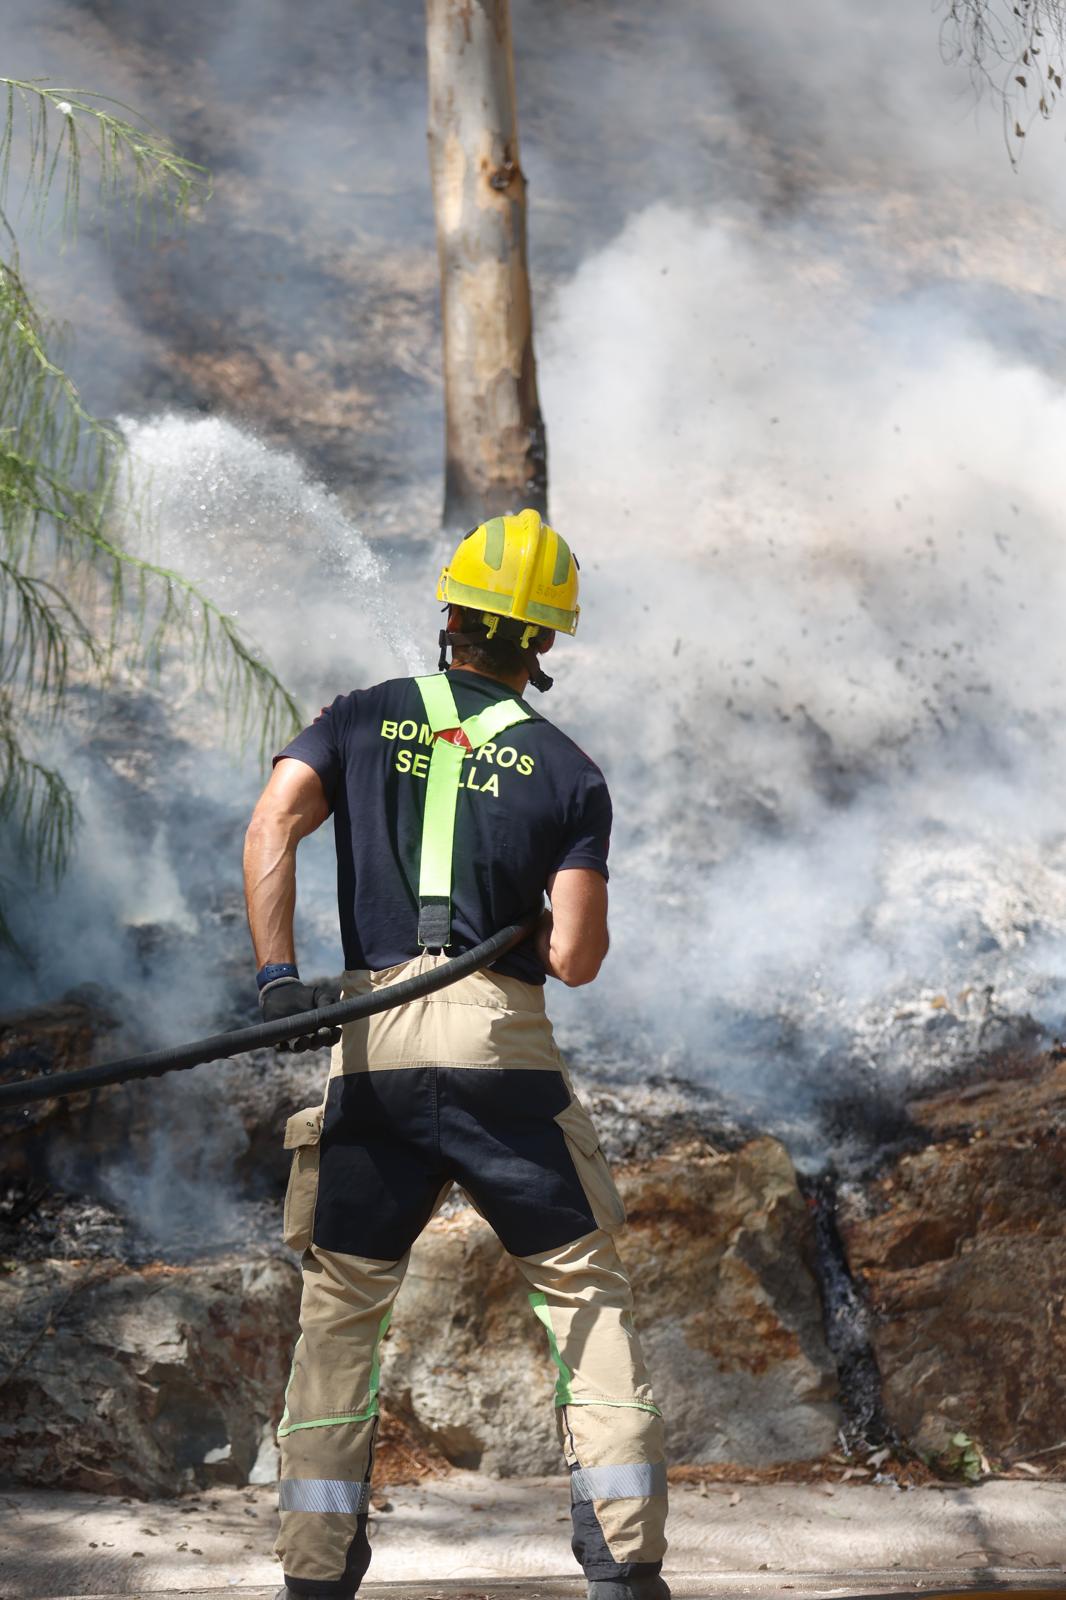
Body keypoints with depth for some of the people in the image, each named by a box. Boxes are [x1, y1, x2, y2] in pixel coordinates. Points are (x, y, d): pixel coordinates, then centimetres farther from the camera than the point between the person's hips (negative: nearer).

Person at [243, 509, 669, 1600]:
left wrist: (276, 976, -12)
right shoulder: (567, 772, 8)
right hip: (503, 1048, -2)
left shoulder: (362, 719, 13)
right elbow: (575, 960, -2)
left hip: (371, 1048, 2)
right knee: (591, 1297, 7)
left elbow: (274, 821, -6)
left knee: (339, 1309, 11)